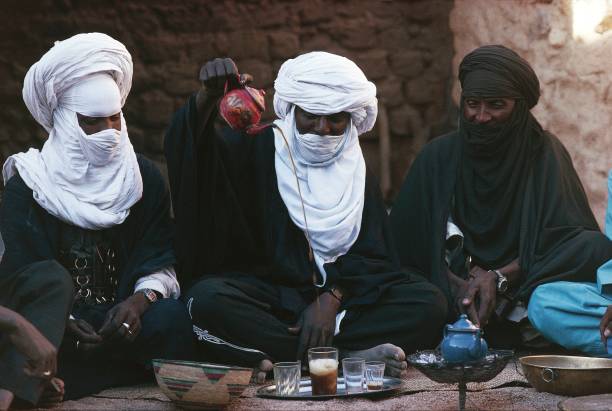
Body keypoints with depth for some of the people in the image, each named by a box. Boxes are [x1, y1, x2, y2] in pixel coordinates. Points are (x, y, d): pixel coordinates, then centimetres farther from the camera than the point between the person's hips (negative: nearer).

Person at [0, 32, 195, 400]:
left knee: (173, 315, -31)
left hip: (122, 315, 2)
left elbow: (161, 261, 2)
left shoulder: (144, 177, 7)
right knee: (48, 274, -36)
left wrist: (140, 300, -23)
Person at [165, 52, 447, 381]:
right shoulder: (259, 150, 4)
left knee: (429, 303, -20)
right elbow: (192, 145, -16)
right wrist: (208, 98, -38)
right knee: (207, 300, -35)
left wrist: (331, 298, -15)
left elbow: (372, 254, 5)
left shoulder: (356, 170, 14)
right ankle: (349, 356, -32)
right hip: (266, 290, -3)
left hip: (339, 293, 3)